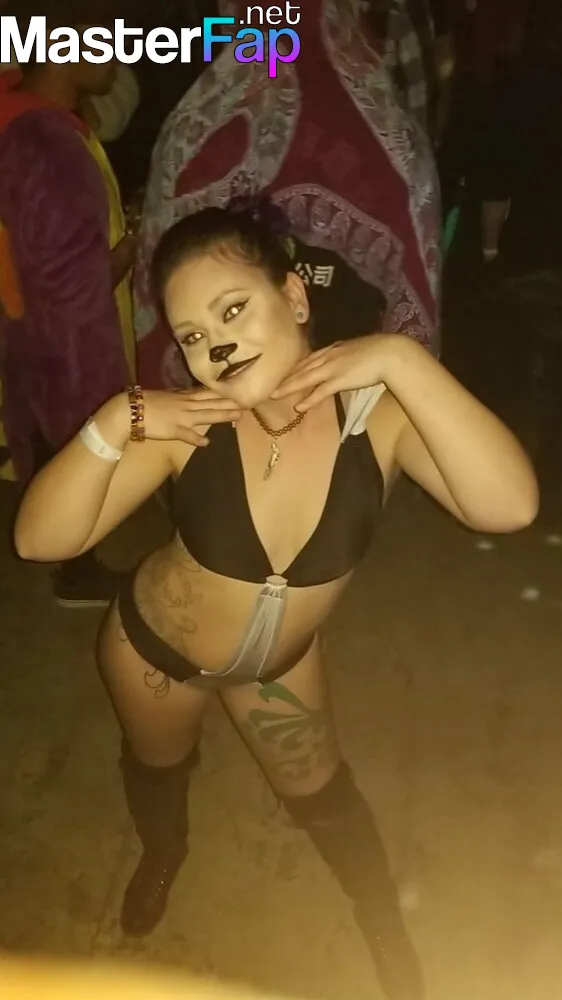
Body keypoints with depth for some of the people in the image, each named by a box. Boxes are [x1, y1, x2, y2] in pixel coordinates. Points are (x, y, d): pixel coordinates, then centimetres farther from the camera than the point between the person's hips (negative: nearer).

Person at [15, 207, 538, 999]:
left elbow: (510, 506, -45)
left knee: (321, 795, 22)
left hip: (280, 659, 0)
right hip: (153, 642, 1)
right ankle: (164, 852, 69)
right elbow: (41, 540, -28)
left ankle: (387, 928, 55)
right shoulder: (186, 424, -30)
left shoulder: (378, 410, -30)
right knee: (157, 766, 30)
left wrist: (403, 357, -46)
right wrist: (115, 422, -42)